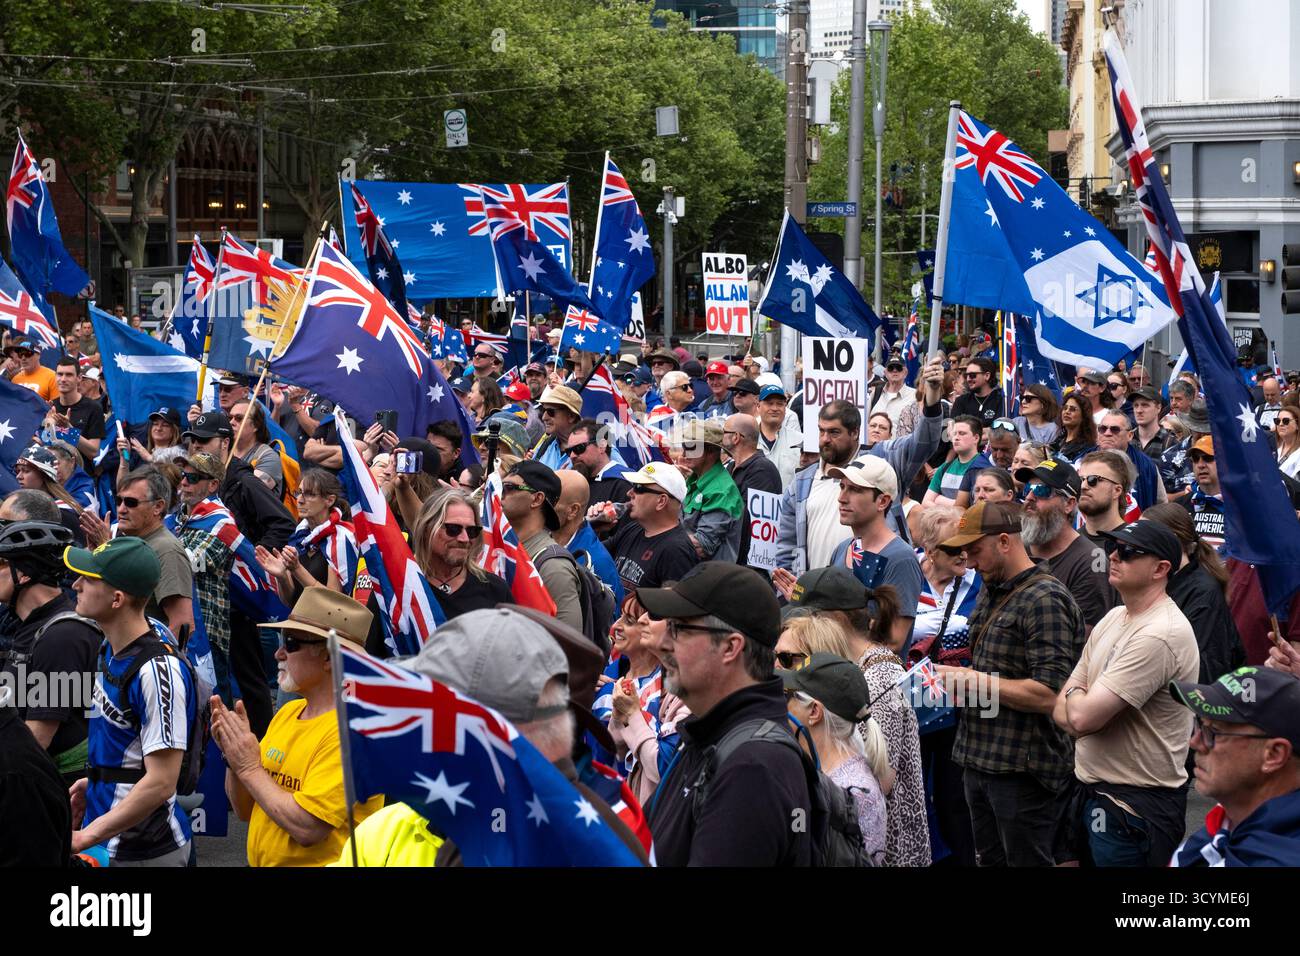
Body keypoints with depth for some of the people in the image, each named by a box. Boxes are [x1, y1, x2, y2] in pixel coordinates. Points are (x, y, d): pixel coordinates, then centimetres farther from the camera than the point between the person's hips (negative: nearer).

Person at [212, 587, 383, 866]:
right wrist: (233, 757, -2)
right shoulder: (287, 712, 10)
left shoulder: (353, 729, -13)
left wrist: (250, 768, -11)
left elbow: (308, 829, -19)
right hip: (261, 863, 5)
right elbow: (245, 810, 14)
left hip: (322, 861, -5)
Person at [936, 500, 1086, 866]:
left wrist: (974, 680, -18)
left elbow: (1048, 695, -23)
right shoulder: (989, 595, 13)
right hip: (980, 762, 9)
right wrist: (957, 683, 5)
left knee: (1026, 861, 1)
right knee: (989, 861, 17)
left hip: (1023, 769, -9)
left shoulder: (1045, 599, -16)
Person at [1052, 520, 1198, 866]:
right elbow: (1061, 712, 10)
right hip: (1092, 793, 9)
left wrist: (1075, 696, -2)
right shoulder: (1114, 618, 9)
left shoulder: (1161, 635, -21)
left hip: (1137, 806, -9)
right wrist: (1080, 704, -12)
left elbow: (1082, 716, -24)